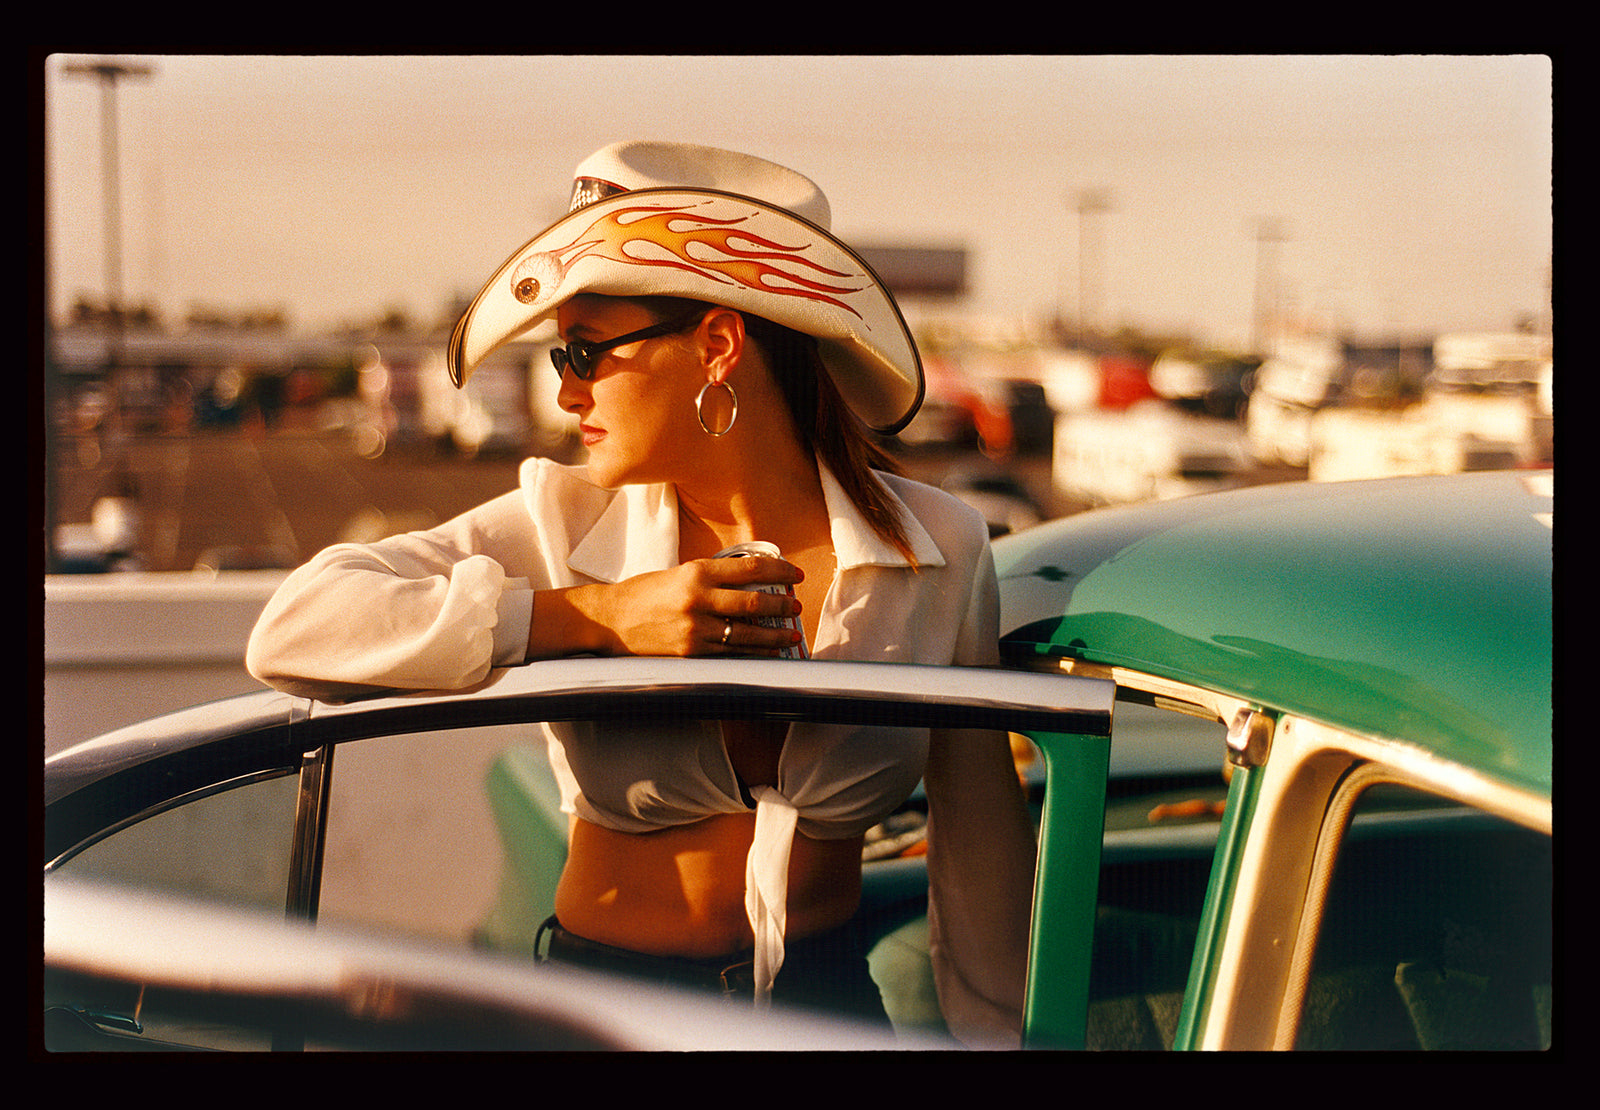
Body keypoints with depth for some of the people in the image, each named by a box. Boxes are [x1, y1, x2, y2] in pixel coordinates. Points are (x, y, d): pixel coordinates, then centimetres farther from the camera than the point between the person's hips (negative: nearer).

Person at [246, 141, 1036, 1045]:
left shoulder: (940, 549, -3)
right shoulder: (564, 523, -4)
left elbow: (980, 855, 6)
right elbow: (291, 631, -15)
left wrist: (992, 1038, 9)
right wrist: (596, 618, -18)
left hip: (830, 1000, 1)